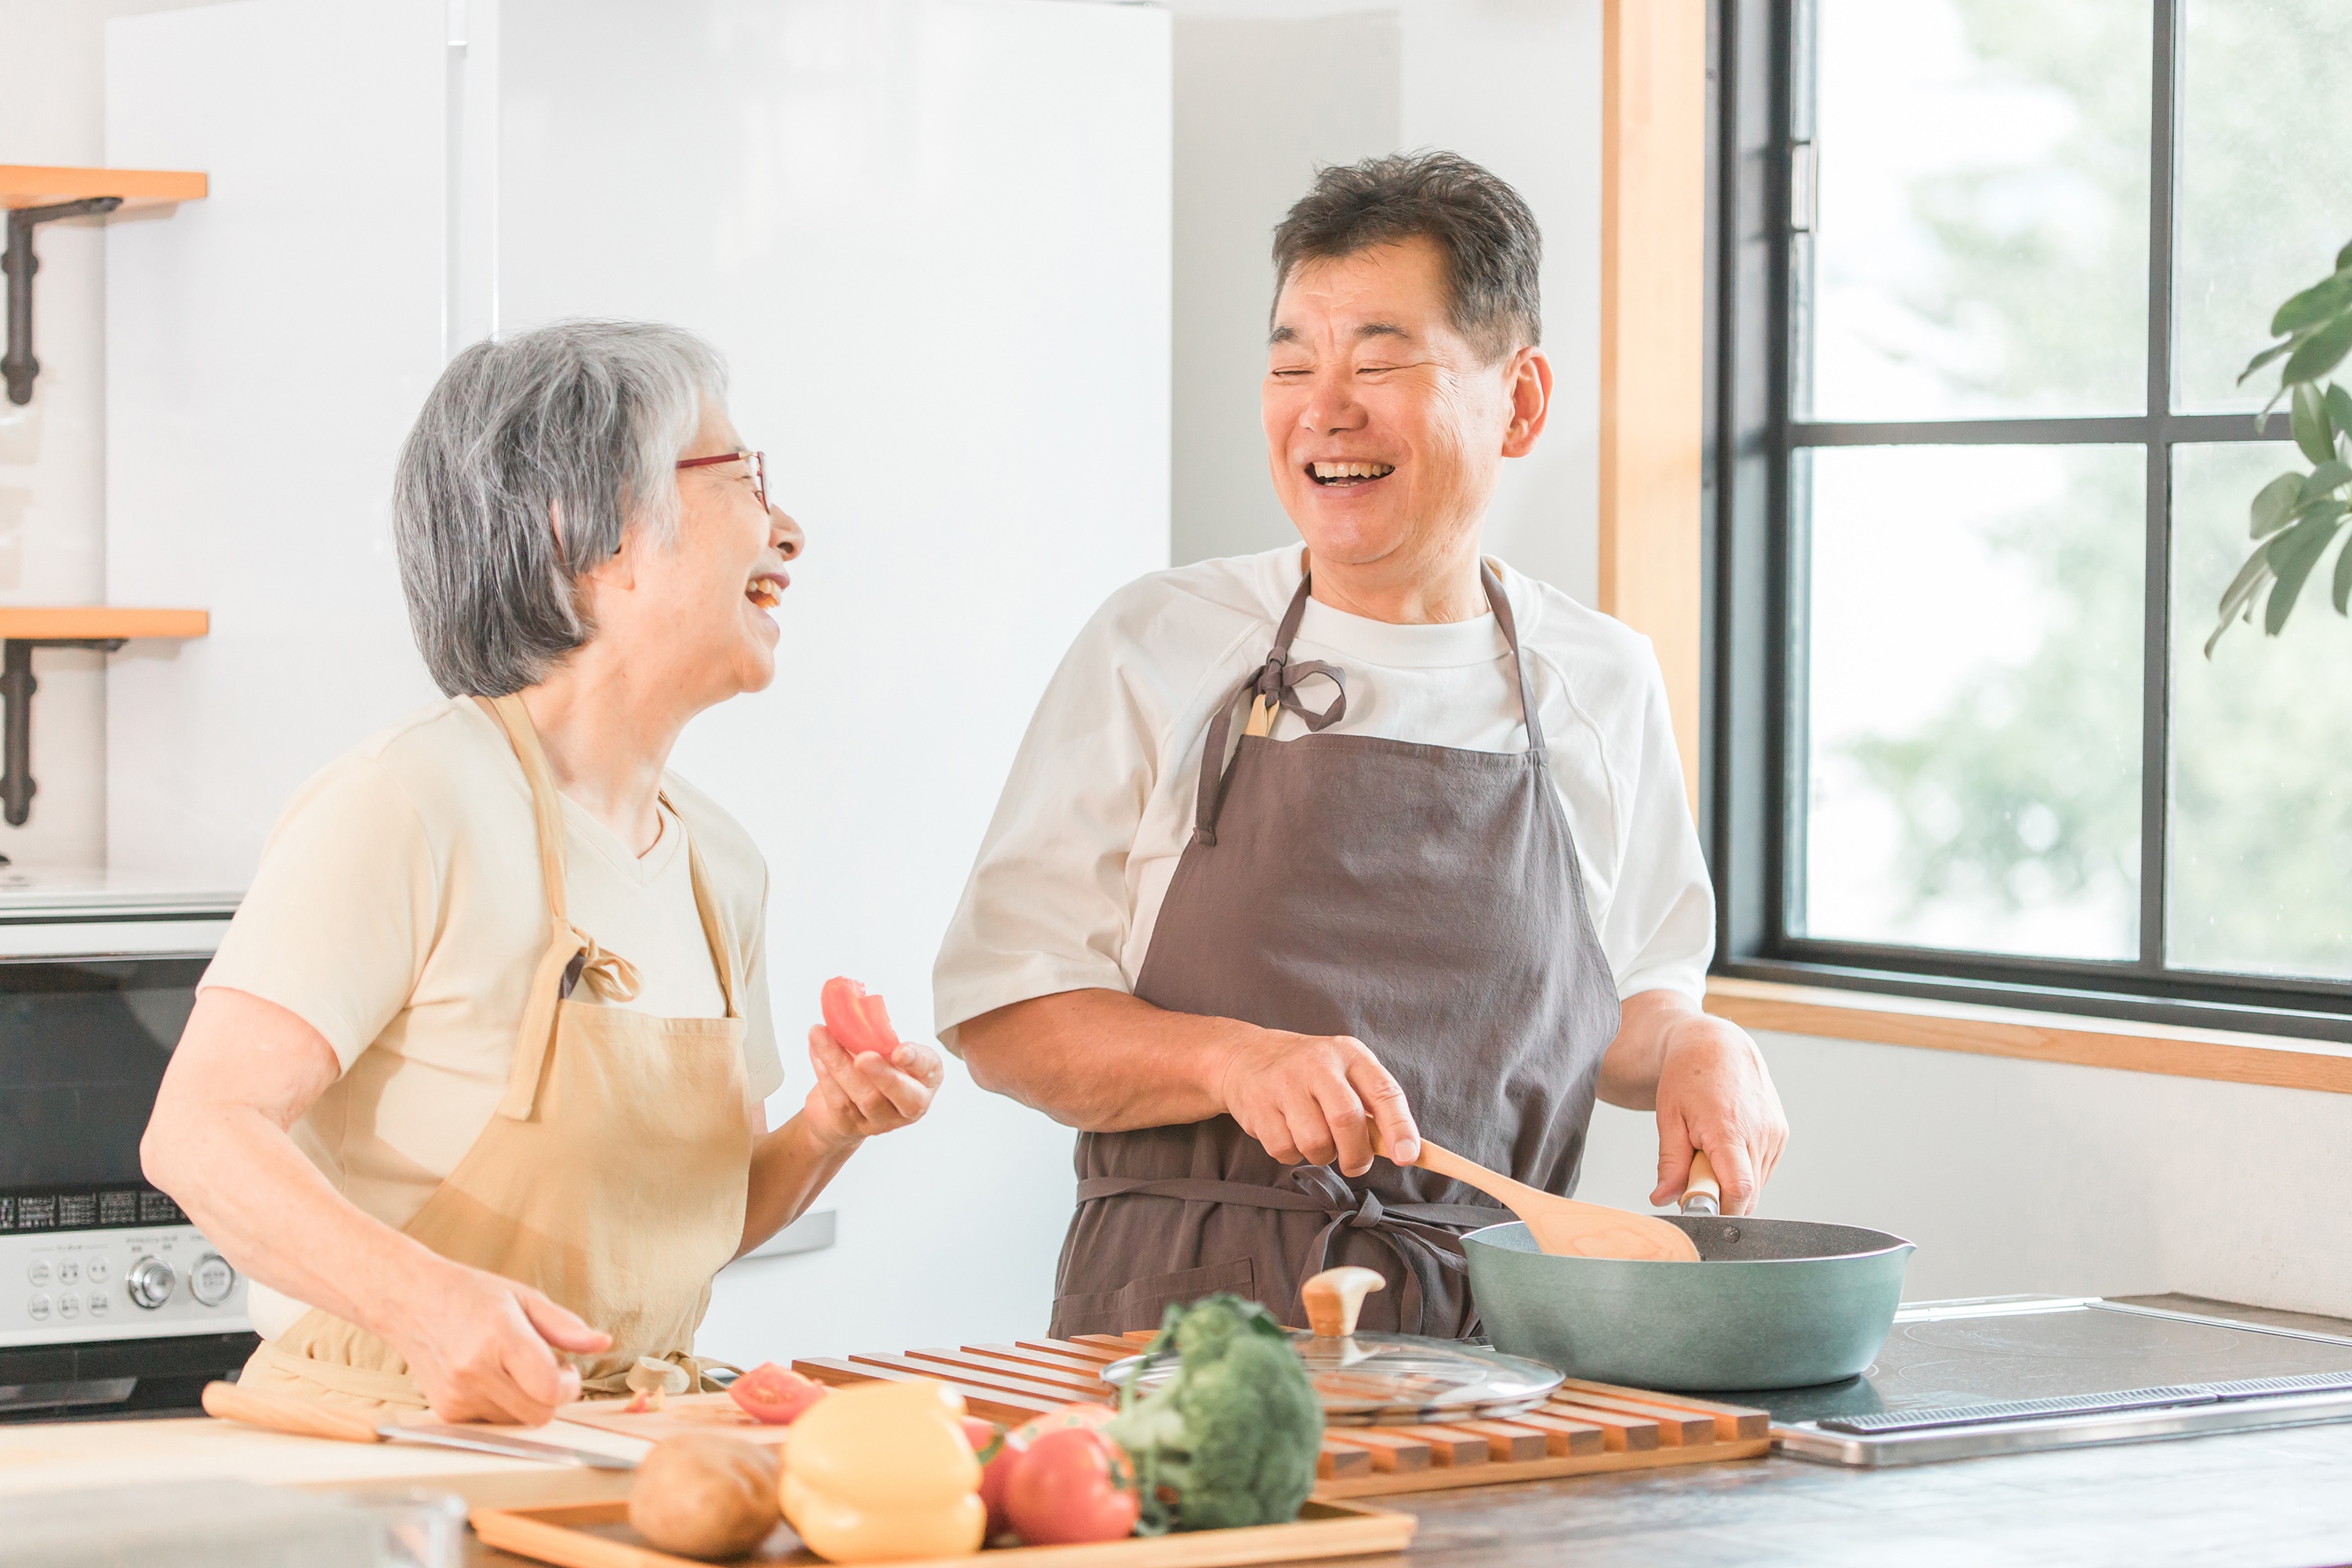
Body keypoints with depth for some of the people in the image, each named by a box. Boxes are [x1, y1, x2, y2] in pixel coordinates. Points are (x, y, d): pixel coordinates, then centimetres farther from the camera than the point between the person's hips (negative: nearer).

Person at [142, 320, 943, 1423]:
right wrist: (429, 1301, -34)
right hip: (385, 1430, -7)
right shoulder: (411, 804, -13)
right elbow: (200, 1132, -19)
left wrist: (824, 1136, 3)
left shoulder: (721, 868, 13)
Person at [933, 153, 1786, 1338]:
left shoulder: (1602, 683, 11)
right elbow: (1001, 1016, 1)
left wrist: (1693, 1047, 2)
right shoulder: (1156, 647, 3)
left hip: (1486, 1326, 2)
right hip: (1182, 1319, -2)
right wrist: (1233, 1060, -15)